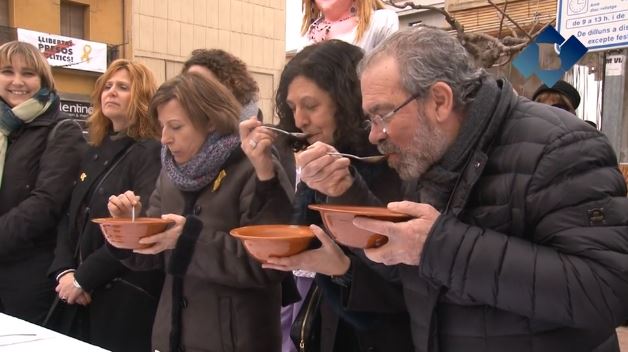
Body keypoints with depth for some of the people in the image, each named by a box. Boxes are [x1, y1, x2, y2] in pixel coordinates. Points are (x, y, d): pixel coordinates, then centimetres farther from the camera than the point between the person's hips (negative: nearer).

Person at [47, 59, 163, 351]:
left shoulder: (151, 154, -9)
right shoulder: (94, 154, 14)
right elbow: (70, 220, 12)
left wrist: (83, 277, -16)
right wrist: (64, 271, -5)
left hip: (126, 298, -7)